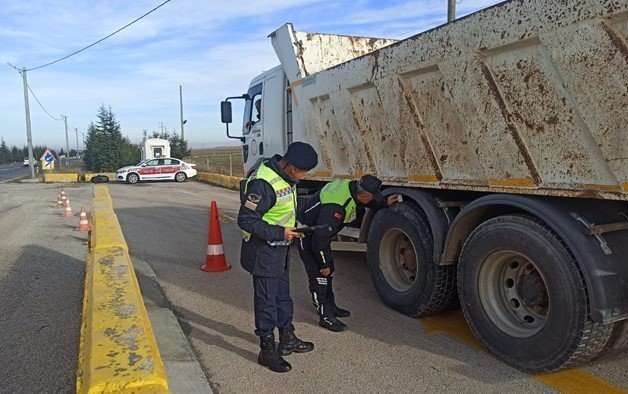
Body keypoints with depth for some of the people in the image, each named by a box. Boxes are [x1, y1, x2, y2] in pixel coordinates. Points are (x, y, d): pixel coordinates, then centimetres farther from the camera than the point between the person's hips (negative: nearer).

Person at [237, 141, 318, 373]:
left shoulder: (287, 177, 3)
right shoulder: (263, 183, -27)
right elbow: (246, 220, -25)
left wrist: (293, 226, 7)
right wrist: (279, 232, -24)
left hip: (280, 248, 10)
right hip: (263, 251, -9)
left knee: (283, 294, 21)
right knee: (266, 299, 2)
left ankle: (288, 339, 37)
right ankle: (267, 350, 17)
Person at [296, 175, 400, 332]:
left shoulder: (352, 187, -9)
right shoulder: (336, 206, -37)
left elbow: (369, 203, 17)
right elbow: (320, 238, -34)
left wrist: (385, 203, 4)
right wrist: (324, 263, -23)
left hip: (320, 230, 10)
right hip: (307, 233, -10)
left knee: (329, 270, 16)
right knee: (319, 273, -8)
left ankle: (330, 306, 31)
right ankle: (325, 316, 2)